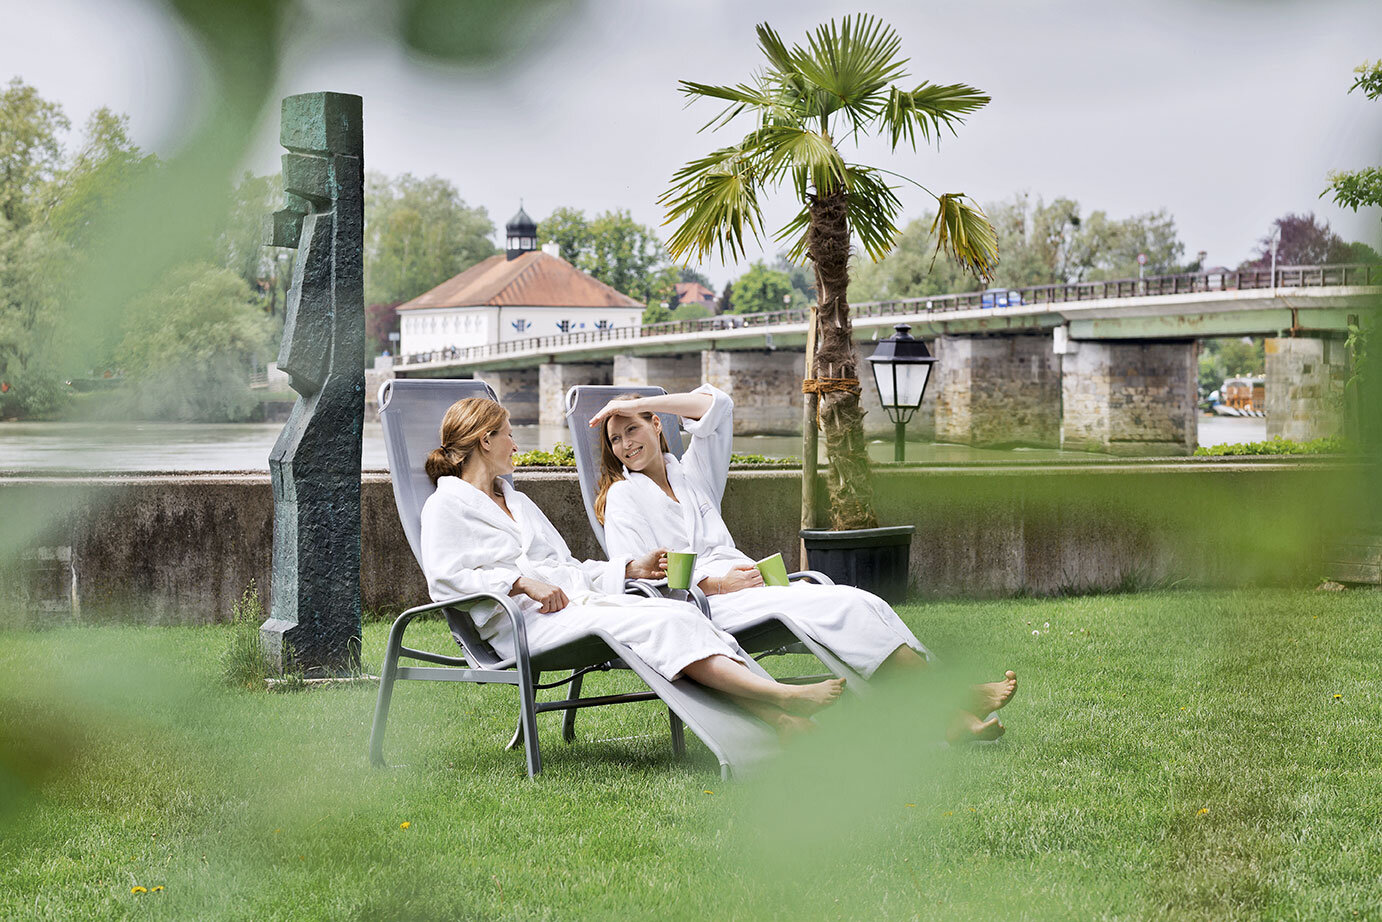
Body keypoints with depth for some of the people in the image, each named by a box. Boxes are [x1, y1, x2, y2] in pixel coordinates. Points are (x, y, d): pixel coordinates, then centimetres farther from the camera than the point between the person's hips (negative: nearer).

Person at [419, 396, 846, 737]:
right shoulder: (447, 505, 8)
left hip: (582, 600, 7)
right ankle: (780, 696, -41)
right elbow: (445, 578, -8)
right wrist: (522, 583, -17)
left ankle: (775, 718, -42)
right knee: (659, 625, -30)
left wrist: (630, 568, 18)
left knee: (680, 613, -23)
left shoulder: (518, 502, 33)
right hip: (529, 620, -7)